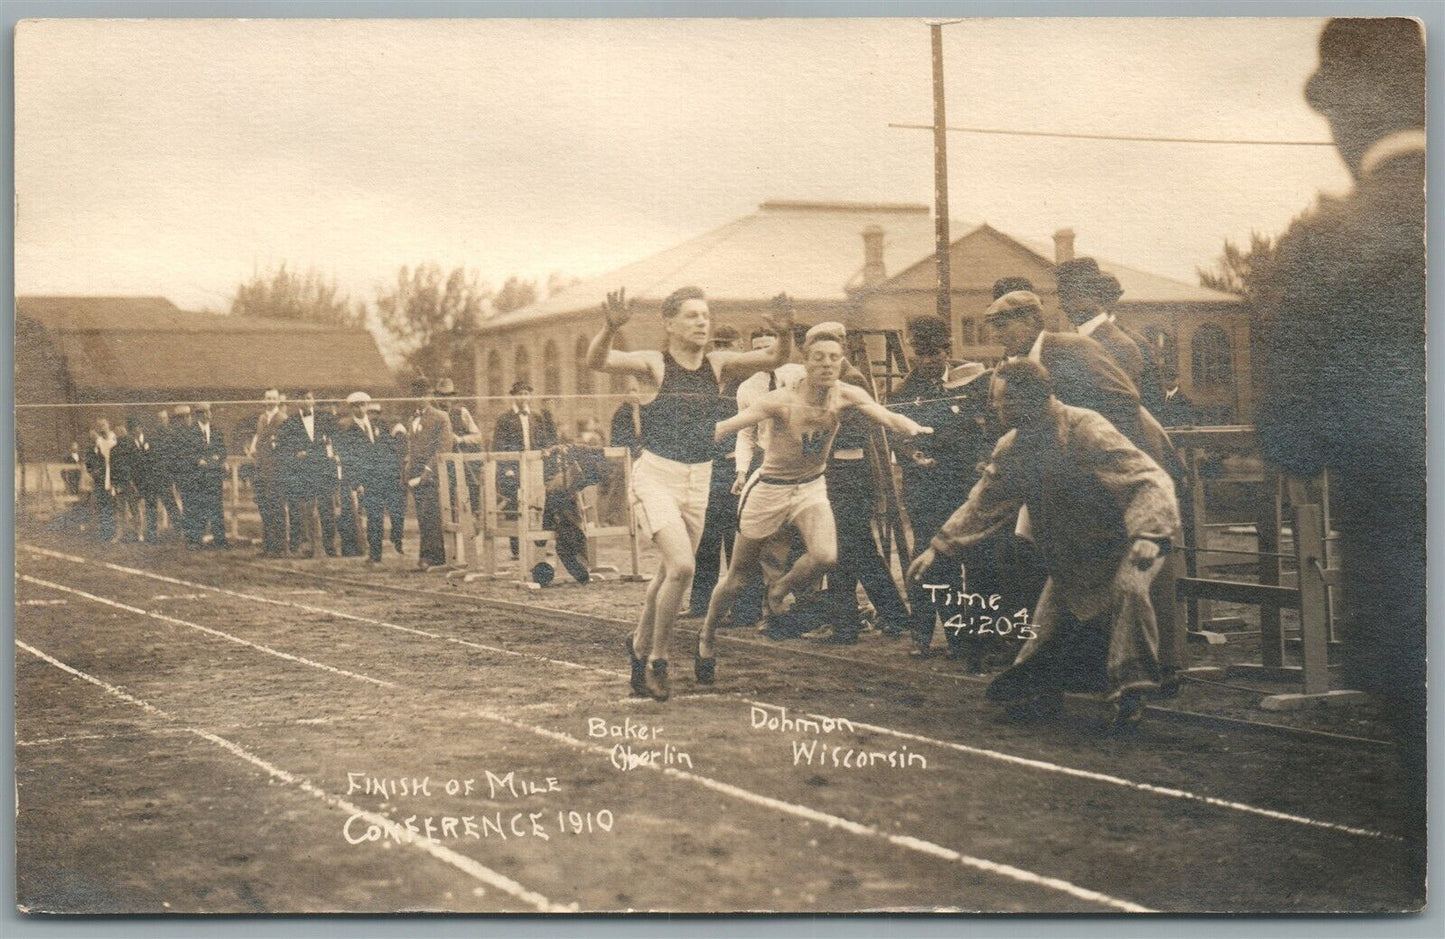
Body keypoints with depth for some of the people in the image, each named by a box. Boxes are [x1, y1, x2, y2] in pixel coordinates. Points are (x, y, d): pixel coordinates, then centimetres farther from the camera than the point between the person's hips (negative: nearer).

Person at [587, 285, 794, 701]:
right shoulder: (653, 365, -7)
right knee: (681, 565, -20)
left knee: (669, 573, 15)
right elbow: (597, 361, -21)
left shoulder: (718, 365, 5)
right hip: (656, 476, -5)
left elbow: (774, 359, -4)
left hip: (699, 480, 5)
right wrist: (611, 328, -41)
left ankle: (639, 644, 39)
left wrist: (785, 333, -25)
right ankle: (656, 660, -2)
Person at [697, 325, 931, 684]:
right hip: (770, 489, -3)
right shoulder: (782, 401, -24)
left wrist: (913, 429, -42)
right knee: (739, 574, 7)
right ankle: (706, 638, 31)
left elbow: (888, 417, -21)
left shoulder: (846, 396, -12)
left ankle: (780, 590, 9)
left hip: (811, 488, 3)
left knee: (825, 558, -24)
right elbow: (728, 426, -29)